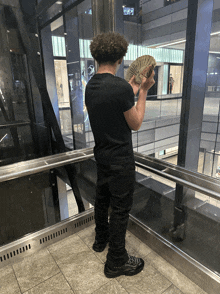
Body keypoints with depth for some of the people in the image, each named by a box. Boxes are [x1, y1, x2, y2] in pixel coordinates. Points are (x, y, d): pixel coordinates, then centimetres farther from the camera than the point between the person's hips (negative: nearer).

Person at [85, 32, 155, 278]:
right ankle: (116, 261, 25)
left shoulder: (90, 86, 3)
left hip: (101, 155, 8)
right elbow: (136, 124, -12)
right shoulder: (121, 87, -23)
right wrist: (143, 92, -5)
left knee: (102, 199, 23)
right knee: (120, 208, 6)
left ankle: (101, 239, 46)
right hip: (120, 160, -8)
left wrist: (131, 91, 17)